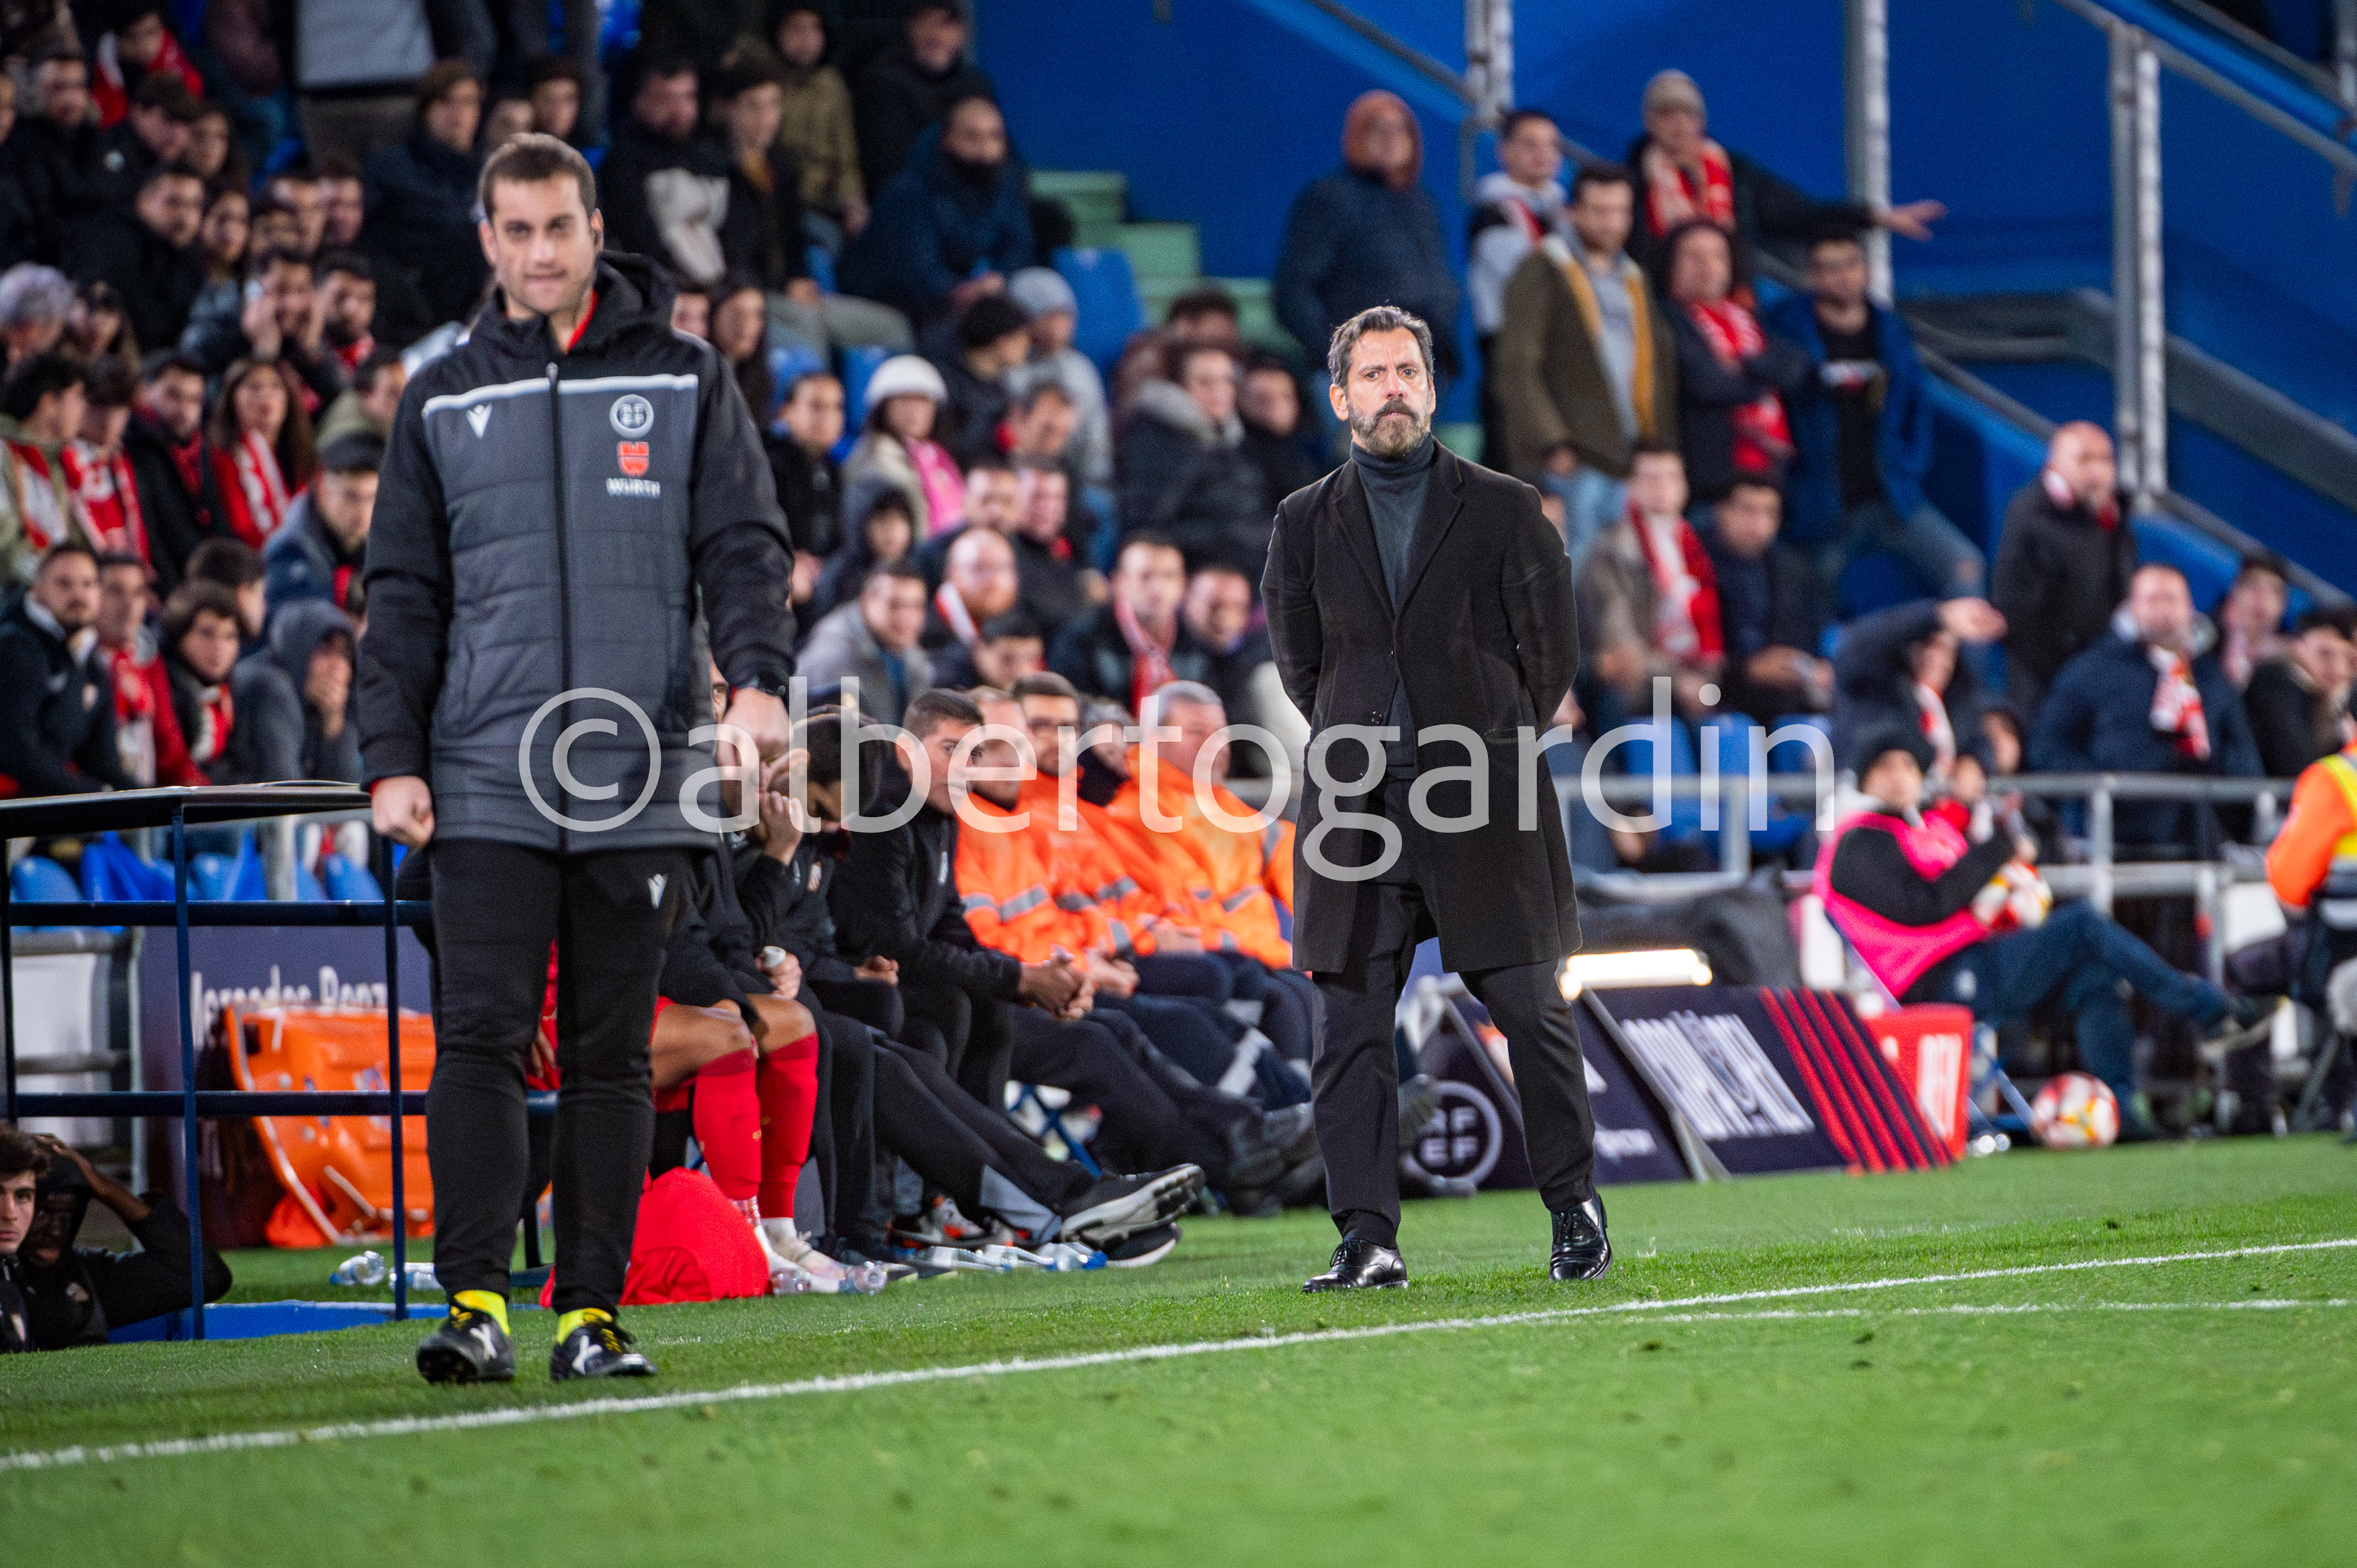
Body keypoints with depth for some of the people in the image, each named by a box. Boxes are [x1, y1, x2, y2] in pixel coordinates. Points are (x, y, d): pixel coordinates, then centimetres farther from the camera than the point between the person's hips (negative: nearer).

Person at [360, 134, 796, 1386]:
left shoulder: (683, 381, 8)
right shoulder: (442, 402, 11)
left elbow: (745, 544, 4)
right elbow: (403, 593, 12)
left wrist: (759, 678, -13)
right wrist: (391, 756, 2)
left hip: (643, 779, 0)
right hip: (488, 780, 0)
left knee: (611, 1055, 4)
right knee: (480, 1037, -10)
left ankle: (591, 1309, 8)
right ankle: (475, 1300, -12)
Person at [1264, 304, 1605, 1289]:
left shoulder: (1504, 511, 3)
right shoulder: (1307, 523, 9)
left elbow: (1553, 650, 6)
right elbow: (1299, 661, 16)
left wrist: (1488, 744, 8)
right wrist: (1364, 746, 10)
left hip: (1483, 801, -2)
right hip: (1356, 805, 2)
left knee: (1531, 1013, 0)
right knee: (1350, 1028, -2)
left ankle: (1575, 1211, 15)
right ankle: (1367, 1240, 0)